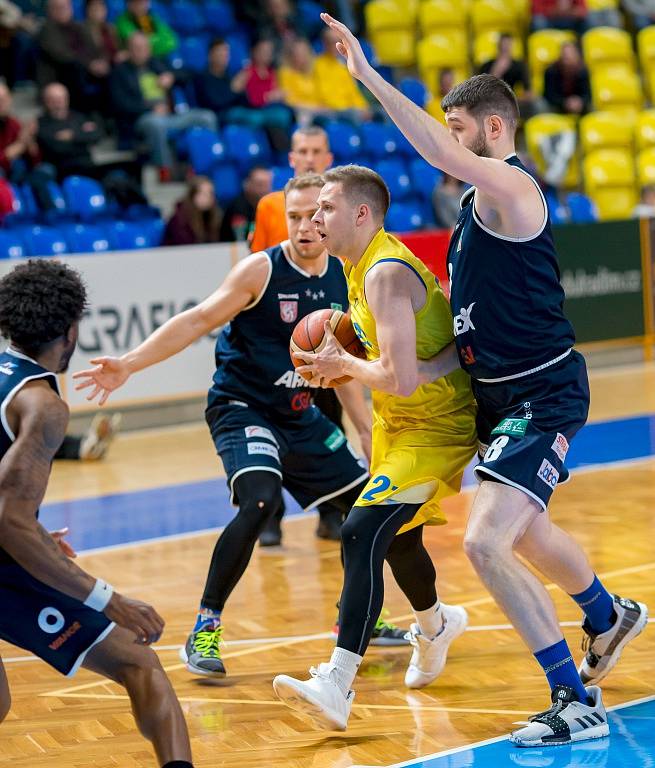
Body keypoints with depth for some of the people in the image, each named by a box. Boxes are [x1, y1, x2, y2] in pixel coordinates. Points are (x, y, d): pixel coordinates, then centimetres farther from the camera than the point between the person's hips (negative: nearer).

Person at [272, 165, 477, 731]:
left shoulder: (387, 274, -25)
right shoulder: (361, 267, 6)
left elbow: (400, 380, -33)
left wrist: (343, 364, -16)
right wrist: (339, 363, 2)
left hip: (435, 427, -10)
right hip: (398, 424, 10)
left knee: (362, 534, -23)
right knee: (397, 538, 25)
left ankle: (337, 684, -26)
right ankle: (435, 626, 55)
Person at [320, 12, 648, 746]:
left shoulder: (509, 186, -18)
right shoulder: (481, 198, 11)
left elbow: (441, 154, -38)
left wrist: (369, 76, -39)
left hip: (543, 394, -10)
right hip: (502, 390, 10)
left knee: (485, 541, -20)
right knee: (526, 532, 28)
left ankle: (578, 704, -10)